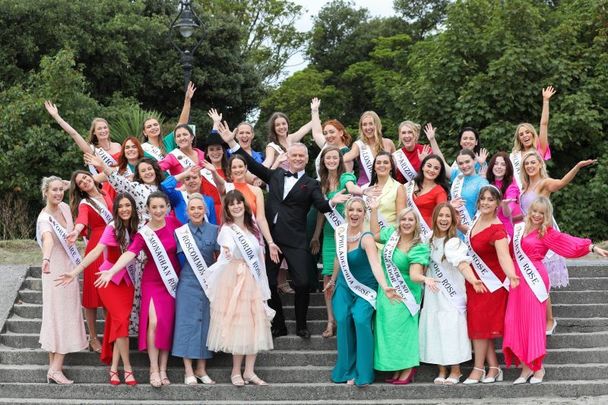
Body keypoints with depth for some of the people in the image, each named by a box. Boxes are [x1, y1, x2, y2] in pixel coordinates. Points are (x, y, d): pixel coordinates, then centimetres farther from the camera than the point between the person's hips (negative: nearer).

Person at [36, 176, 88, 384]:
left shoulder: (65, 207, 3)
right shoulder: (45, 218, -22)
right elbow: (48, 238, -46)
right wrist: (46, 259, -62)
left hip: (69, 269, 8)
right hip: (56, 271, -8)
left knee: (60, 316, 11)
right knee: (61, 315, -7)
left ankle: (54, 365, 17)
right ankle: (55, 368, -6)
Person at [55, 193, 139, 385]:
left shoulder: (135, 227, 1)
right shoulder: (112, 228, -16)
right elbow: (97, 251, -27)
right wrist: (75, 272, -36)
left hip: (127, 280, 5)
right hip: (109, 280, -5)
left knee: (118, 322, 3)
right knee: (122, 319, -13)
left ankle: (113, 368, 7)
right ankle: (127, 368, -4)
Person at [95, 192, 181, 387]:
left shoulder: (172, 222, -3)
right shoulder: (144, 234, -13)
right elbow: (130, 253, -27)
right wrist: (111, 271, -41)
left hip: (174, 281, 3)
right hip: (153, 282, -3)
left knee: (168, 324, 4)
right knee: (154, 322, -16)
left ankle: (163, 369, 11)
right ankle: (154, 369, -7)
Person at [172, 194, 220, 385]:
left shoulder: (214, 230, 3)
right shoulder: (180, 232, 0)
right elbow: (179, 258, 4)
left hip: (209, 283, 2)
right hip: (187, 283, -2)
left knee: (206, 322, 4)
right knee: (187, 322, -2)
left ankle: (201, 369, 14)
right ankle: (188, 371, 3)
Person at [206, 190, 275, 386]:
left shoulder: (253, 228, 12)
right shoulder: (227, 230, -7)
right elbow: (228, 250, -28)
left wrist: (263, 285, 16)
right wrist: (227, 253, -52)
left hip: (254, 280, 6)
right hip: (234, 280, -6)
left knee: (255, 324, 2)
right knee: (237, 323, -5)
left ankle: (249, 371, 8)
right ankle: (236, 371, 5)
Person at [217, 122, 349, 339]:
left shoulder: (311, 185, 5)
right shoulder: (275, 175, 14)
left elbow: (321, 206, -8)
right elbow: (253, 165, 13)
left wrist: (332, 202, -32)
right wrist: (232, 142, 8)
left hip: (295, 241, -3)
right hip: (270, 237, 3)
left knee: (303, 283, -9)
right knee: (267, 283, 4)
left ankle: (301, 325, 12)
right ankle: (278, 325, 19)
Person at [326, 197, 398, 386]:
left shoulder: (366, 238, -23)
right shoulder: (340, 231, -5)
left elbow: (375, 264, -39)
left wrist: (385, 286, -55)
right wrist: (333, 280, 25)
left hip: (365, 287, -5)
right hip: (344, 286, 5)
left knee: (361, 320, -24)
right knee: (343, 320, -14)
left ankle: (363, 373, -13)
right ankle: (347, 371, -1)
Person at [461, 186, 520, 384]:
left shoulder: (497, 230, -25)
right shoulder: (478, 218, -1)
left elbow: (503, 255, -40)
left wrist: (511, 275, -58)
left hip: (490, 281, -8)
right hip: (474, 279, 8)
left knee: (479, 323, -3)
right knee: (477, 323, 8)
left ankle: (478, 369, 10)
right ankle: (494, 368, 15)